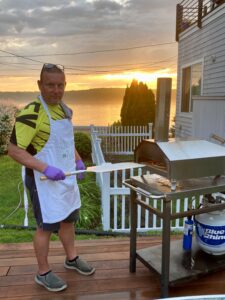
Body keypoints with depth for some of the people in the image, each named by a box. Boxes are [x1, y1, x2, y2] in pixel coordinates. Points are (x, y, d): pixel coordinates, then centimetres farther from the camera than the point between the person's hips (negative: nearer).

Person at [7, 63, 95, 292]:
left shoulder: (64, 109, 6)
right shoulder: (31, 113, -21)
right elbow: (13, 150, -22)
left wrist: (78, 160, 7)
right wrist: (46, 168, -28)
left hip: (67, 178, 8)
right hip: (45, 181, -8)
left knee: (69, 219, 20)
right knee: (46, 226, 5)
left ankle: (72, 259, 41)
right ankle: (43, 273, 26)